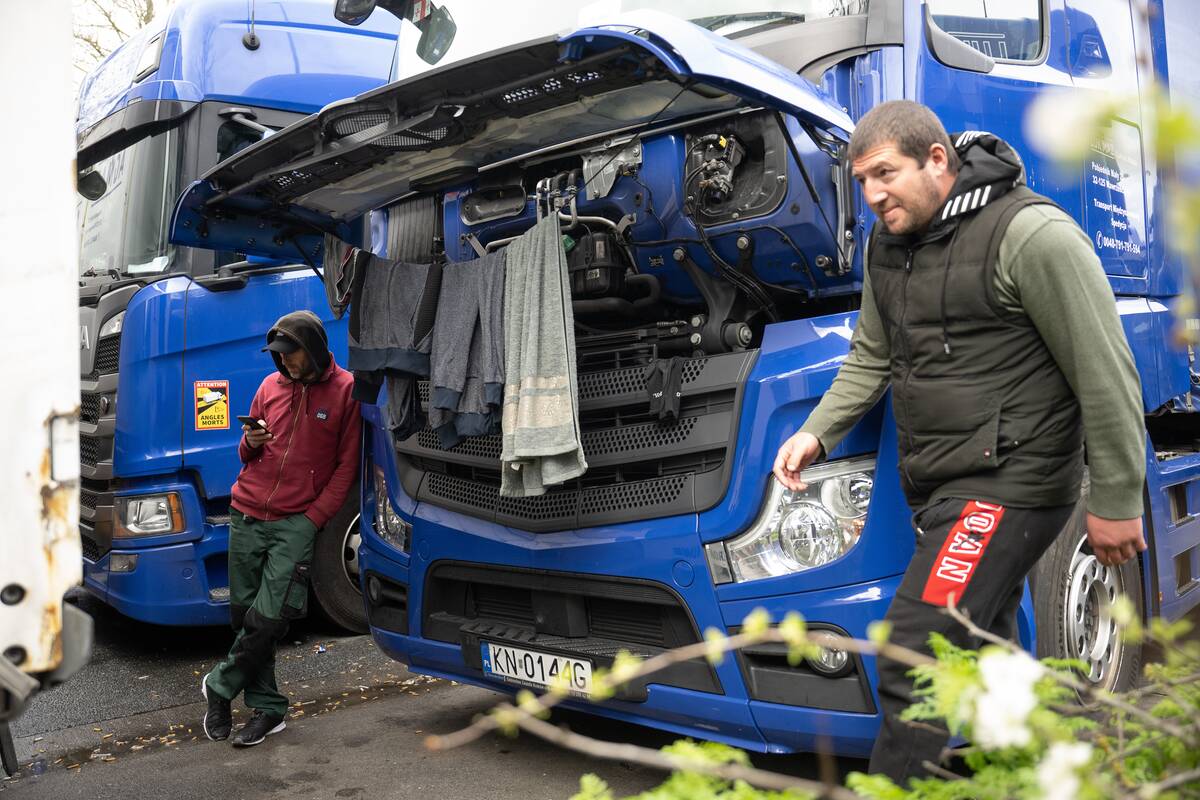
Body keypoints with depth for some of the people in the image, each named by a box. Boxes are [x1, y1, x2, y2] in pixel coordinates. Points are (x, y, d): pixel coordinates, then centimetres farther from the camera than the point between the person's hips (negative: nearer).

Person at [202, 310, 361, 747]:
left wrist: (314, 517, -8)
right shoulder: (270, 386, 12)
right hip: (247, 515, 5)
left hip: (297, 522, -5)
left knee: (269, 616, -10)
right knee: (244, 613, 6)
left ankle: (220, 686, 15)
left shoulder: (345, 390, -2)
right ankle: (267, 709, 18)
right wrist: (250, 443, -3)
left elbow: (346, 465, -1)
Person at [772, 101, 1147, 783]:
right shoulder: (888, 245, 10)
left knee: (912, 657, -15)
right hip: (937, 489, 8)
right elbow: (871, 359, 20)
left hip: (1008, 484, -8)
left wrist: (1116, 502, -12)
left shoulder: (1032, 234, -16)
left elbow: (1106, 375, -14)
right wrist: (817, 432, 7)